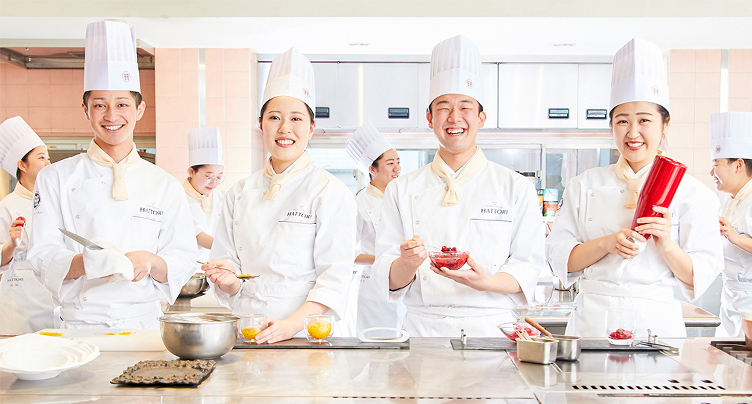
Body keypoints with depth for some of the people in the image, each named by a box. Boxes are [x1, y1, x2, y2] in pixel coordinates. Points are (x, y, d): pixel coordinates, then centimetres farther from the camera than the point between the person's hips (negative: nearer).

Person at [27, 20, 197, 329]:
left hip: (144, 324, 1)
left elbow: (183, 260, 6)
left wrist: (150, 261, -14)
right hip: (79, 325, 0)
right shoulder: (56, 179, 7)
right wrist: (88, 263, -19)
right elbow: (43, 256, 1)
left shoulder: (165, 185, 8)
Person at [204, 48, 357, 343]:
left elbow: (335, 276, -7)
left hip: (309, 333, -3)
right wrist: (229, 279, -7)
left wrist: (293, 324, -19)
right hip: (246, 333, 3)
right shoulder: (240, 193, 12)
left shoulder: (332, 192, -1)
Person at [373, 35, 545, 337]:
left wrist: (486, 282, -15)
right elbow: (389, 279, 5)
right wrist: (408, 263, -17)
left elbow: (528, 267, 4)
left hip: (489, 328, 0)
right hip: (422, 329, 1)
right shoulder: (402, 190, 8)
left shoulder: (516, 188, 7)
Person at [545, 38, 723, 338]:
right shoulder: (584, 185, 7)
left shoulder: (692, 193, 3)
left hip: (655, 321, -1)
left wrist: (666, 245, -18)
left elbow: (700, 278, 0)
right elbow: (558, 255, 1)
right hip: (592, 321, 1)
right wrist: (606, 244, -15)